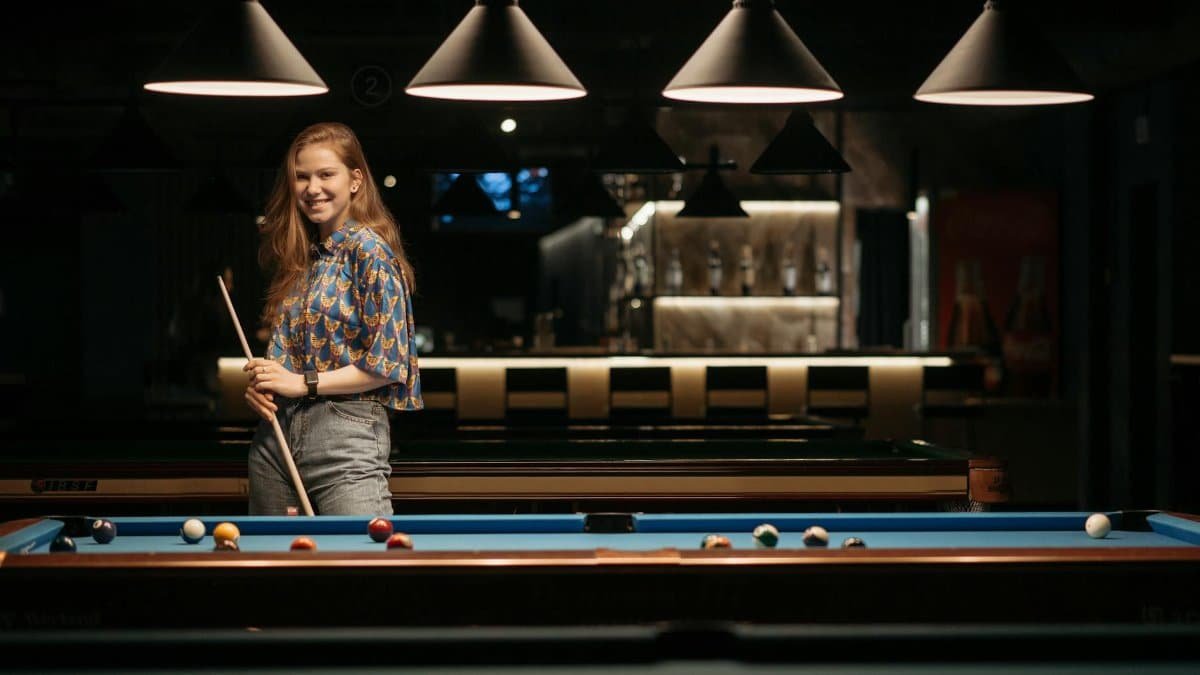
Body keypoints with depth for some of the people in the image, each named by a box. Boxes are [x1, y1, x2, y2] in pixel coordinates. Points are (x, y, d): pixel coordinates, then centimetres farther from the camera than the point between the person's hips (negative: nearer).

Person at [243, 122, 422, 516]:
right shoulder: (299, 254, 14)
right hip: (277, 429, 8)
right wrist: (261, 385, 1)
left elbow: (388, 363, -13)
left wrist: (304, 383, -14)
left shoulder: (369, 250, -9)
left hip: (346, 431, -8)